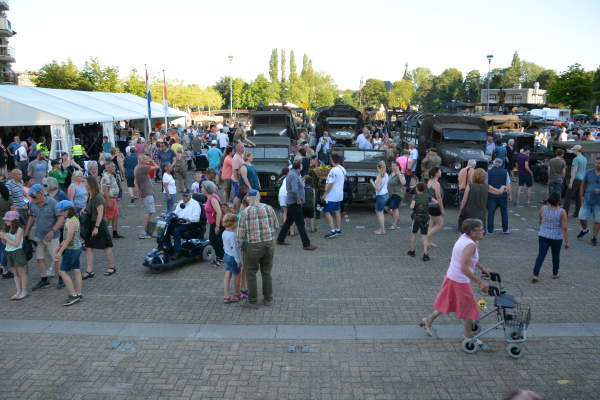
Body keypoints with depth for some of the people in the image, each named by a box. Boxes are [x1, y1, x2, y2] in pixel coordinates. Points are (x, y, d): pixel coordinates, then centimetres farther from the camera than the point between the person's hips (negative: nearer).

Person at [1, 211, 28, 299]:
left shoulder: (18, 230, -15)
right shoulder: (8, 230, 6)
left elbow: (16, 244, -18)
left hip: (17, 253, -7)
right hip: (9, 253, 7)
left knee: (21, 273, 2)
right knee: (15, 273, 12)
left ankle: (24, 291, 10)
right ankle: (19, 291, 19)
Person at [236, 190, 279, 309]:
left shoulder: (245, 212, -8)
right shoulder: (269, 208, 0)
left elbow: (241, 233, -6)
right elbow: (276, 226, 10)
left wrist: (241, 248, 6)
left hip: (253, 246, -4)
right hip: (268, 244, 4)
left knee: (251, 274, 9)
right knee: (266, 273, 16)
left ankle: (252, 301, 16)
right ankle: (268, 299, 25)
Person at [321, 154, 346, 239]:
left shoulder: (333, 170, -21)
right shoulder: (343, 169, 8)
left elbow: (330, 184, -22)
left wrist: (324, 195, -16)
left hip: (332, 196, -9)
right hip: (340, 195, 9)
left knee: (327, 212, -5)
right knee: (336, 211, 16)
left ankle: (332, 231, -11)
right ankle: (338, 230, 21)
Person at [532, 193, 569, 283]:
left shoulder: (543, 209, -8)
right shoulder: (562, 212, -16)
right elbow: (564, 228, -15)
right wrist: (567, 242, -9)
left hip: (543, 236, 2)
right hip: (556, 238, -1)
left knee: (541, 255, 4)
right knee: (556, 255, 19)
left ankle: (535, 275, -5)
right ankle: (555, 274, 35)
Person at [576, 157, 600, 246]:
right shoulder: (589, 172, 1)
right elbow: (583, 184, 9)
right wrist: (582, 196, 3)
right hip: (588, 200, 1)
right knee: (581, 217, -2)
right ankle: (584, 230, 28)